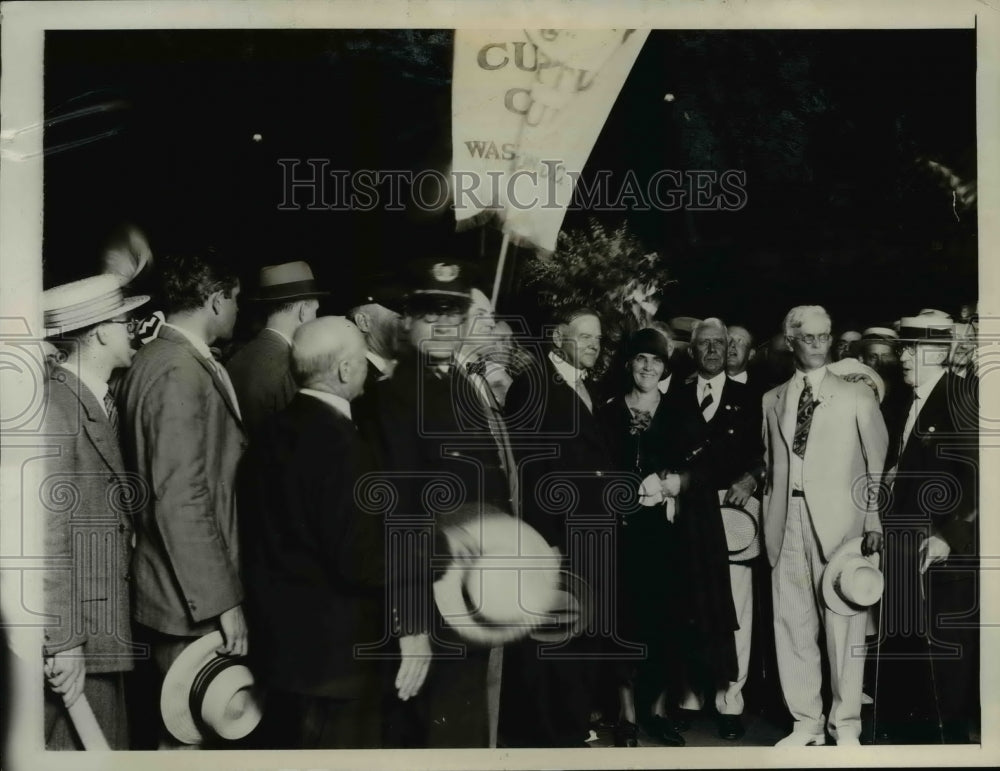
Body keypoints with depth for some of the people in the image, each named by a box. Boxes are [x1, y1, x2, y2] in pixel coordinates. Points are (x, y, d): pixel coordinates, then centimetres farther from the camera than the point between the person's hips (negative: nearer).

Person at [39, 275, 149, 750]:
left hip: (101, 636, 9)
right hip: (73, 641, -9)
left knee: (106, 746, 14)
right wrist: (62, 642, -20)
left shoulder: (102, 403, 13)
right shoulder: (56, 405, -16)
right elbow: (47, 531, -20)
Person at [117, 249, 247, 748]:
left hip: (184, 589, 10)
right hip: (193, 599, -10)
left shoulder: (157, 359, 10)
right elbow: (182, 501, -25)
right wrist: (223, 601, -22)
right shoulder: (180, 374, -20)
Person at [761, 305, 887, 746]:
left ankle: (845, 725, 12)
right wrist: (769, 520, 7)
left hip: (839, 523, -3)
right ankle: (805, 723, 17)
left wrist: (874, 521, -5)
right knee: (792, 626, 5)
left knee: (843, 624, -1)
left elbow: (879, 464, 4)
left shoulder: (857, 397, 6)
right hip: (787, 523, 3)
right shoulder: (772, 401, 14)